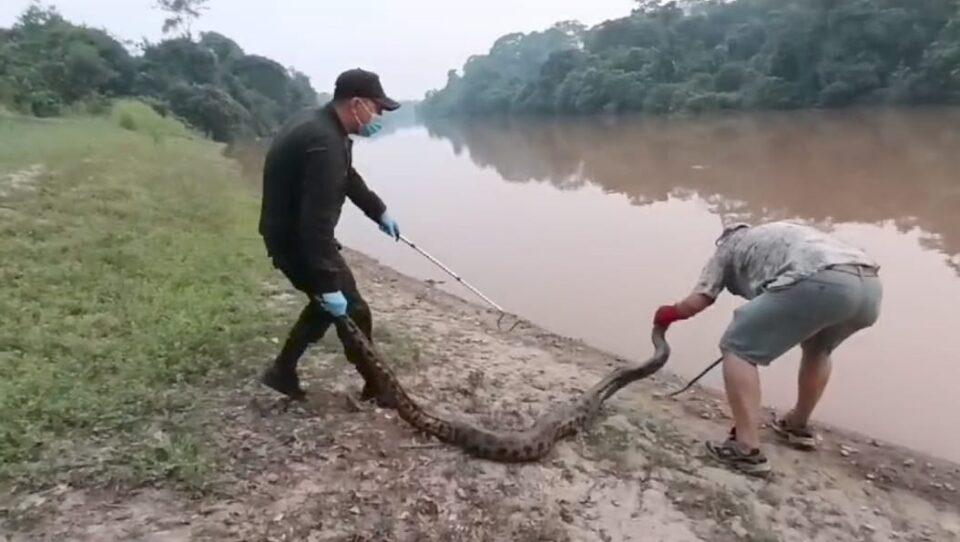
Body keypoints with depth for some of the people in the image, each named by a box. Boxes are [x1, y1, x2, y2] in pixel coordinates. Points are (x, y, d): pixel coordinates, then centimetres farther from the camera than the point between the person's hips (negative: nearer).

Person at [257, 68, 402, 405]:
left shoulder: (321, 124, 5)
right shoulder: (324, 143, -29)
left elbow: (348, 177, 22)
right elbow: (317, 222, -33)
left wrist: (379, 212, 29)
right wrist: (329, 285, -30)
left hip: (291, 233, 10)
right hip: (297, 240, -10)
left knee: (330, 303, 24)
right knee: (353, 310, 3)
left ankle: (283, 372, 32)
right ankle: (376, 386, 22)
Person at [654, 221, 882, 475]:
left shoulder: (728, 246, 25)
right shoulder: (782, 233, 43)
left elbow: (696, 302, 13)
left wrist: (668, 314, 34)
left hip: (818, 284, -7)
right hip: (870, 286, 7)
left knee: (738, 348, 4)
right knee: (818, 348, 34)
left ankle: (747, 449, -3)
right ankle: (799, 425, 44)